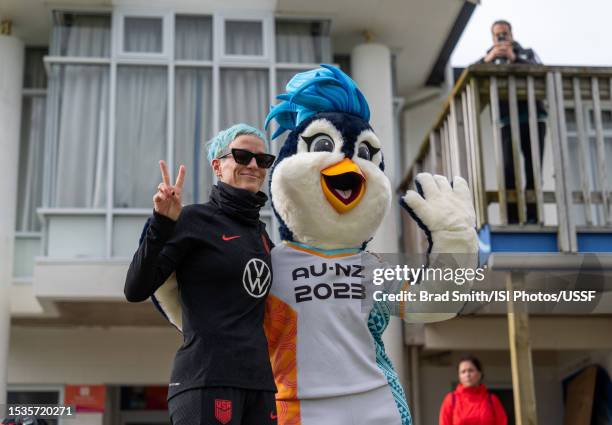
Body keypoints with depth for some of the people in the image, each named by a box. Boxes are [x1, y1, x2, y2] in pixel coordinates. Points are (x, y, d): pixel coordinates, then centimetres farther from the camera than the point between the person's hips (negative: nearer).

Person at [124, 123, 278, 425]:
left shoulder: (260, 232, 18)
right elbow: (136, 291, -10)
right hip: (207, 380, -7)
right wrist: (162, 224, -21)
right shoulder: (195, 219, -3)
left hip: (258, 382, 7)